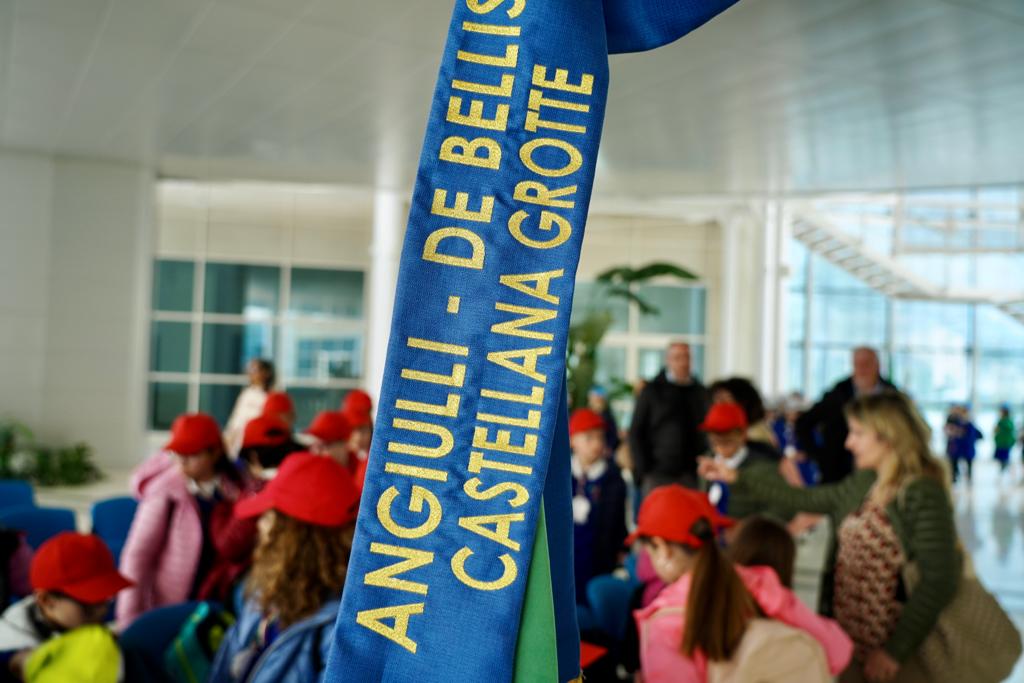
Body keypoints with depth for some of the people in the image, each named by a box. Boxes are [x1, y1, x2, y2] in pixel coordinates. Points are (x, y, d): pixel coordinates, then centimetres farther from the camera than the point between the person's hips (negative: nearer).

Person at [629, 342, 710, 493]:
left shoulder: (700, 391, 10)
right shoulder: (652, 390, 1)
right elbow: (635, 433, 1)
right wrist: (643, 470, -5)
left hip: (690, 474, 3)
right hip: (658, 474, -3)